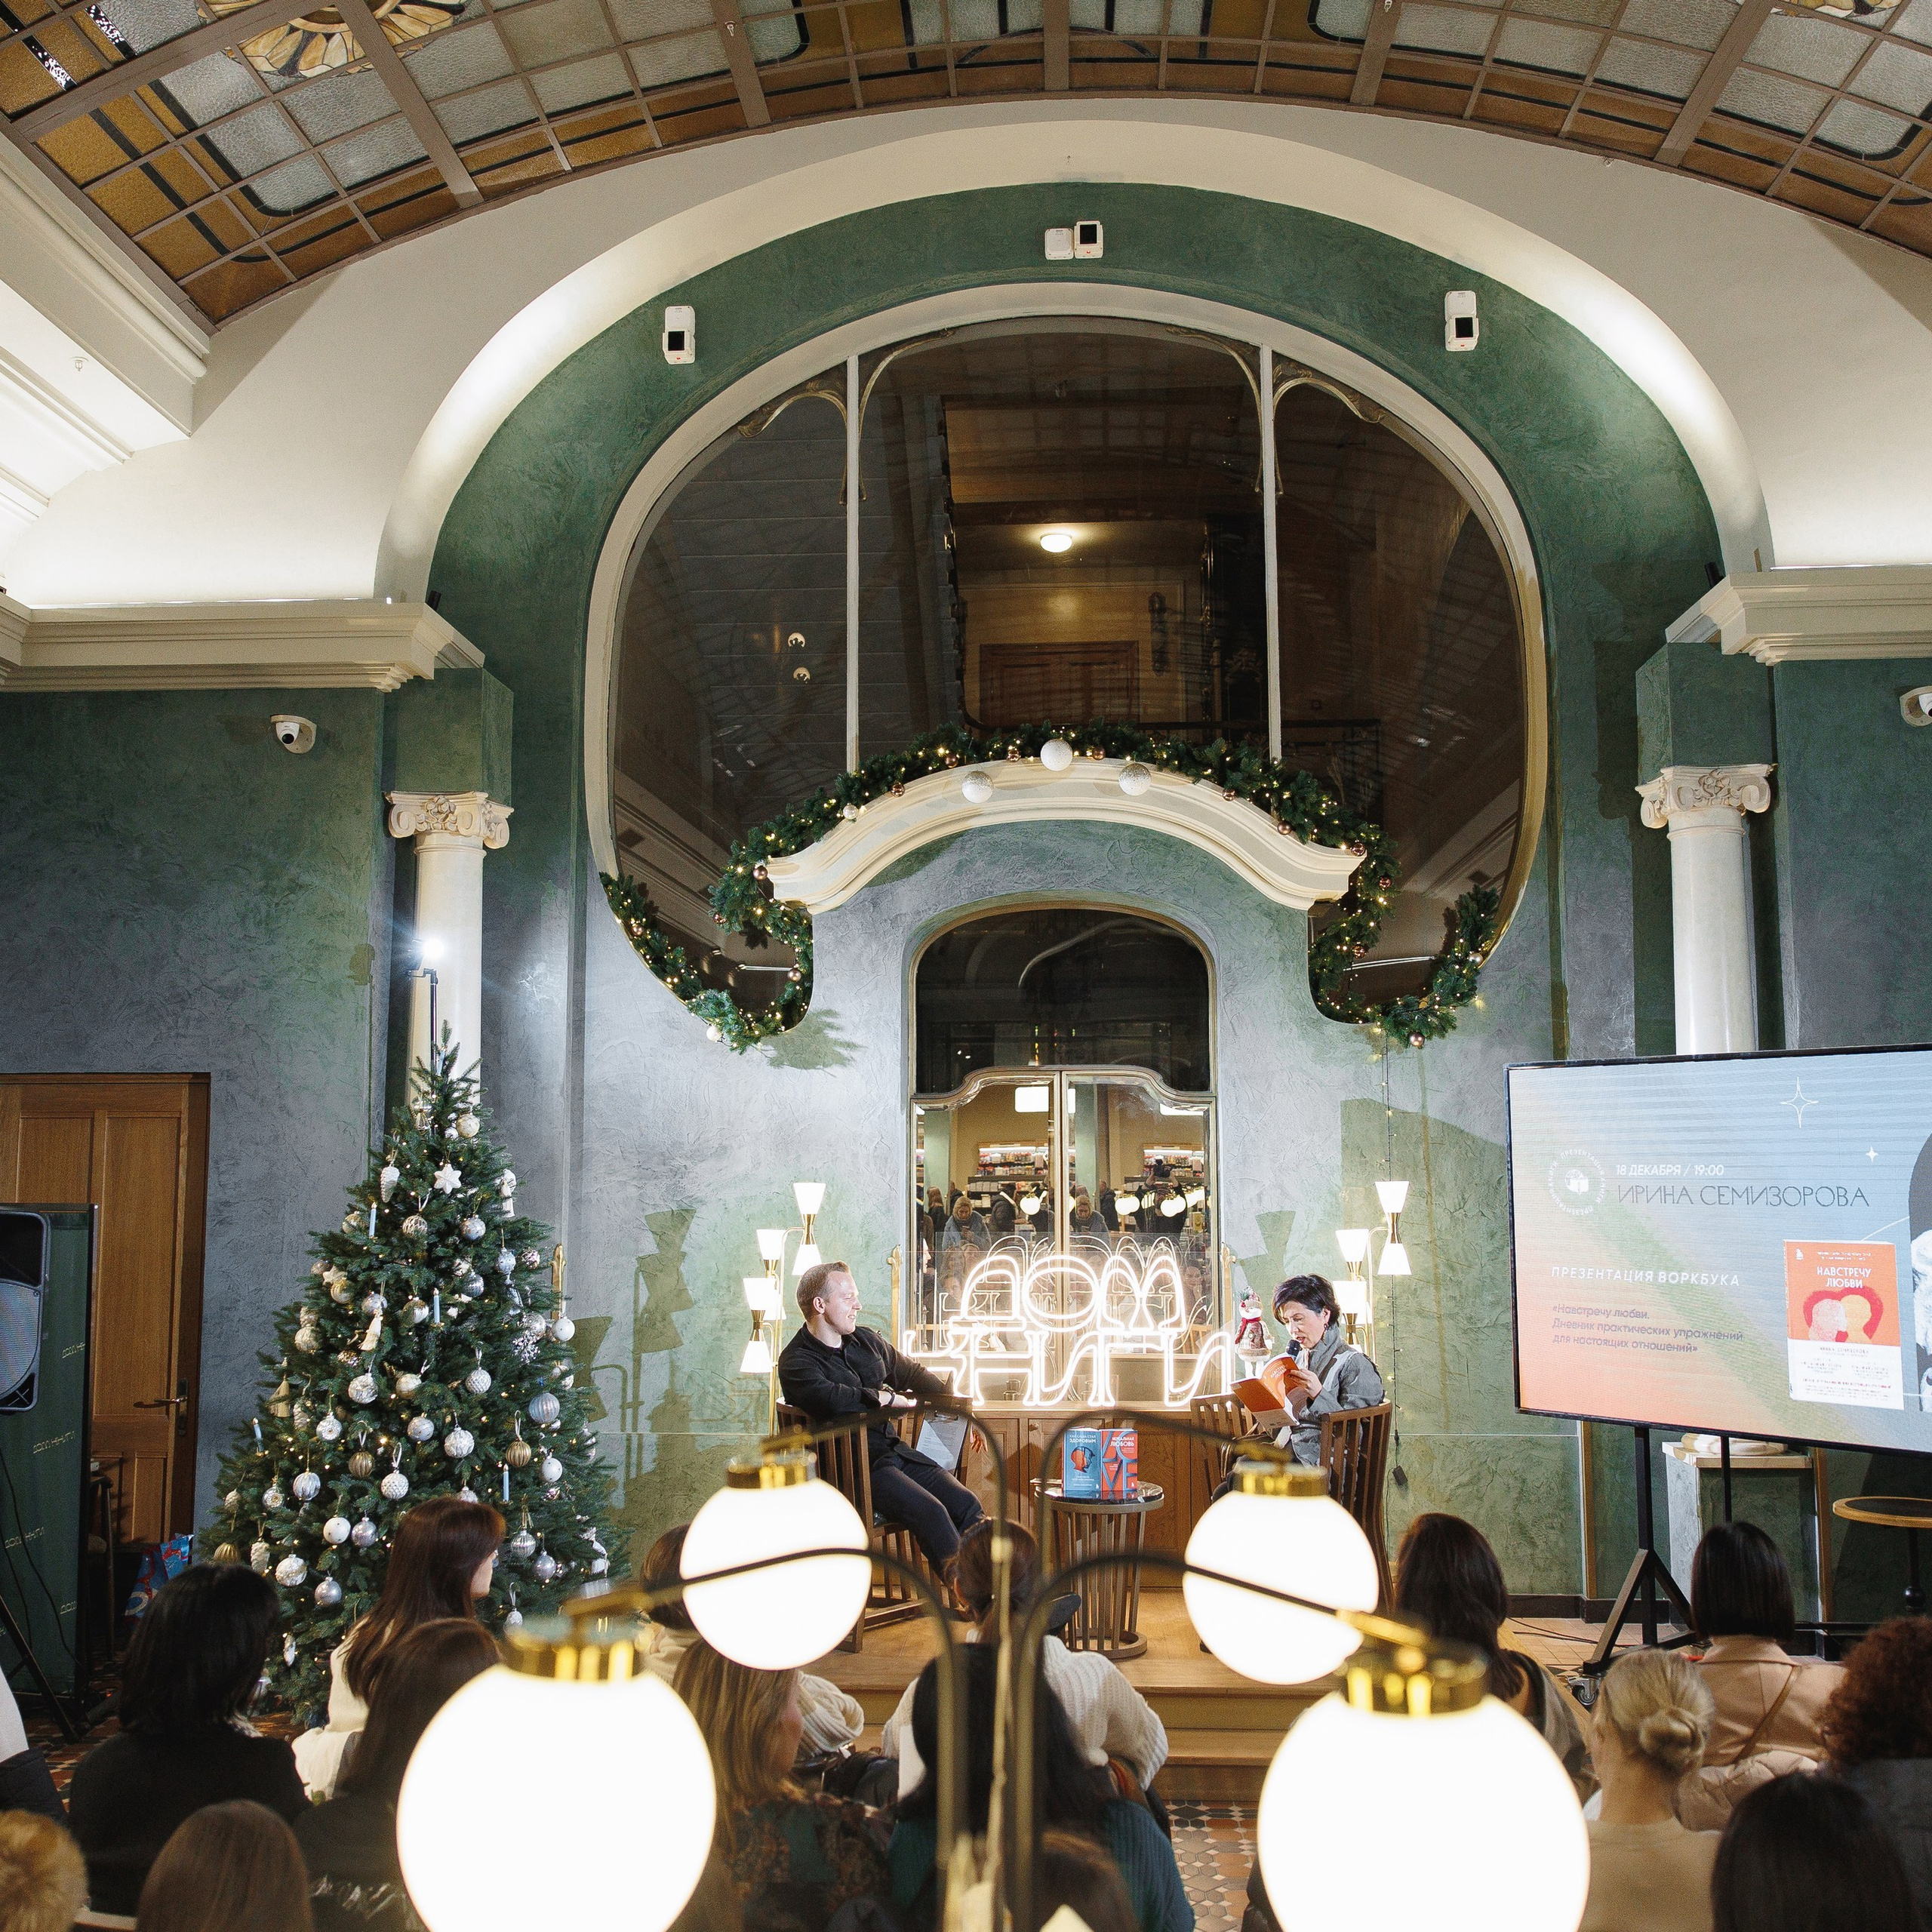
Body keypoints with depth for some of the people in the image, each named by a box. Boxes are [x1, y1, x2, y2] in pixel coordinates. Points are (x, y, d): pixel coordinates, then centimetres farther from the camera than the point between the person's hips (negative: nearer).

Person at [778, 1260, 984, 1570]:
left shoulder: (867, 1341, 17)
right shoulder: (795, 1362, -7)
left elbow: (914, 1375, 26)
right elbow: (830, 1399, -26)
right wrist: (888, 1398, -12)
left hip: (893, 1448, 7)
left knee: (967, 1504, -12)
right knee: (930, 1512, -27)